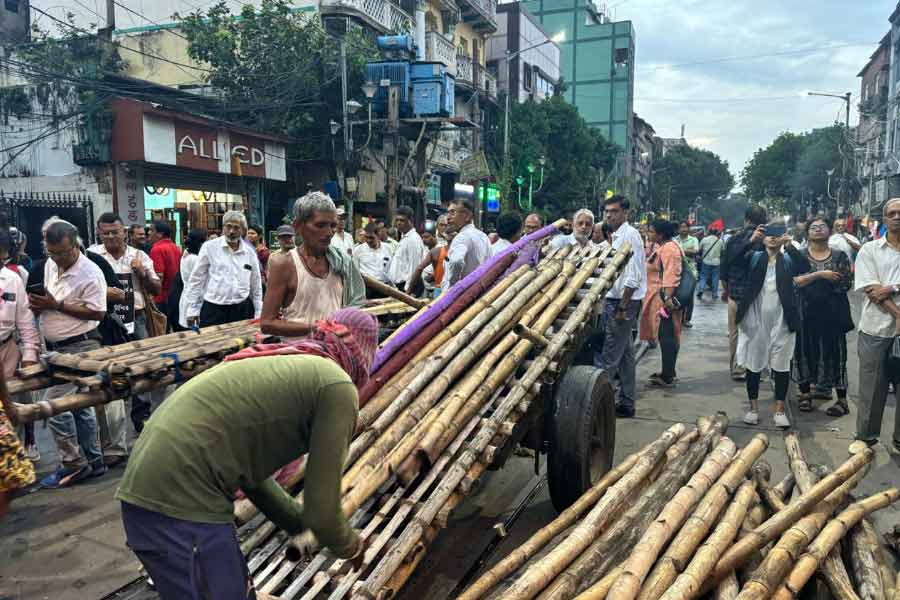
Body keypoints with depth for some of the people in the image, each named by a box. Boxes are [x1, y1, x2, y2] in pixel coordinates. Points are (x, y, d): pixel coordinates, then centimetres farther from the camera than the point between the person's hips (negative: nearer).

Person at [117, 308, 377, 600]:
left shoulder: (283, 364, 17)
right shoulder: (338, 387, -9)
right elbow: (321, 508, -7)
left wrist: (300, 525, 24)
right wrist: (351, 548, 13)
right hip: (181, 504, -9)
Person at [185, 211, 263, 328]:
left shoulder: (250, 253, 8)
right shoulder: (209, 247, 0)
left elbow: (256, 287, 14)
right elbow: (196, 280, 2)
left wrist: (258, 315, 11)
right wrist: (192, 309, 0)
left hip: (242, 310, 3)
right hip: (213, 309, -2)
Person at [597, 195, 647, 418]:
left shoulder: (629, 235, -14)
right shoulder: (616, 236, 15)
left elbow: (633, 277, -20)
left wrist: (623, 307, -21)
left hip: (623, 301, -10)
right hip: (615, 300, 10)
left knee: (607, 357, -7)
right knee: (624, 353, 15)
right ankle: (626, 403, 23)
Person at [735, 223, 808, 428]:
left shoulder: (788, 259, 5)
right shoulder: (754, 257, 6)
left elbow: (805, 268, -13)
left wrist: (789, 246, -19)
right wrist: (750, 239, -18)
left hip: (781, 321, 0)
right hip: (755, 319, 0)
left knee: (781, 366, 4)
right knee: (753, 365, 8)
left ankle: (780, 409, 14)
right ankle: (753, 407, 19)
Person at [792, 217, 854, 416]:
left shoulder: (840, 256, 4)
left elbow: (847, 284, -5)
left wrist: (808, 279, -10)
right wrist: (820, 274, -21)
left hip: (833, 312, 0)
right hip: (806, 312, 0)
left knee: (835, 352, 1)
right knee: (804, 351, 6)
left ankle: (842, 399, 9)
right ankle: (805, 393, 21)